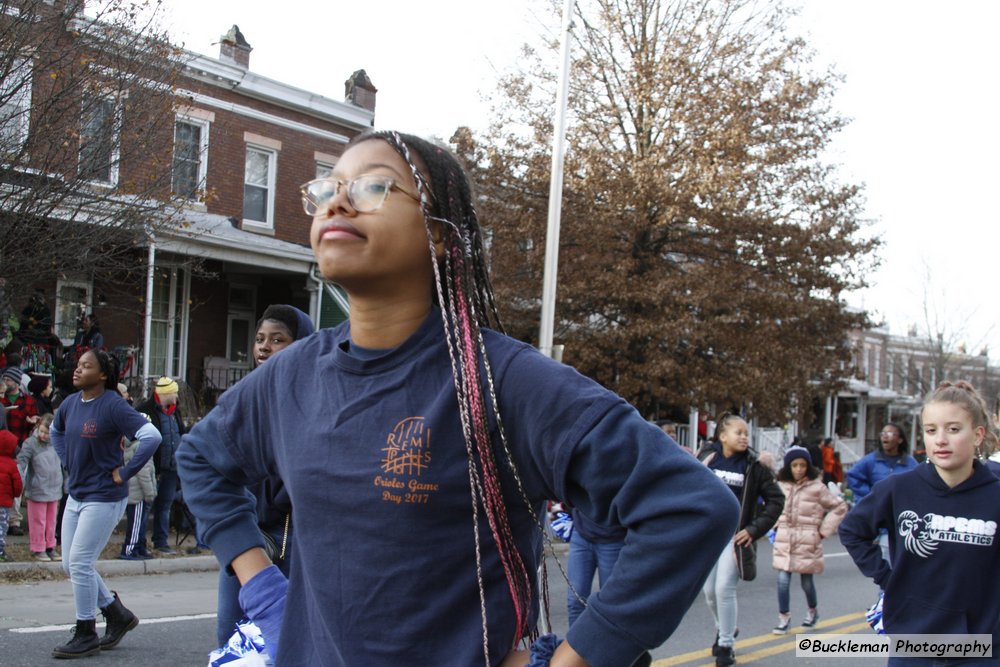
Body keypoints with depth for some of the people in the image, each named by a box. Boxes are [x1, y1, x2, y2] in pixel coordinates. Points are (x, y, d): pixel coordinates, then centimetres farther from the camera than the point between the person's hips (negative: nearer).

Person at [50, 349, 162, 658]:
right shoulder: (70, 403, 5)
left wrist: (124, 473, -20)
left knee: (79, 563, -7)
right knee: (71, 564, 11)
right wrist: (68, 462, 13)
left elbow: (151, 437, -26)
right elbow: (56, 431, 27)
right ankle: (119, 615, 27)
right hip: (76, 495, 8)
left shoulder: (113, 406, -18)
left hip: (104, 497, -8)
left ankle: (86, 635, 8)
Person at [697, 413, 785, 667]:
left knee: (724, 589, -8)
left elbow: (776, 499, -1)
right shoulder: (706, 458, -3)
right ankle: (723, 630, 37)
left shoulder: (753, 466, -6)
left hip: (735, 537, -2)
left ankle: (726, 644, 10)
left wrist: (755, 529, -7)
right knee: (709, 590, 10)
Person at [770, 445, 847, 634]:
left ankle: (812, 612, 36)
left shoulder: (817, 487, -7)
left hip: (807, 542, -2)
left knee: (807, 582, 9)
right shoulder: (781, 486, 1)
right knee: (783, 580, -6)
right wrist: (777, 526, 8)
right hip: (784, 542, 2)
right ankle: (784, 618, 9)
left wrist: (823, 531, -2)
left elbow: (840, 507, -1)